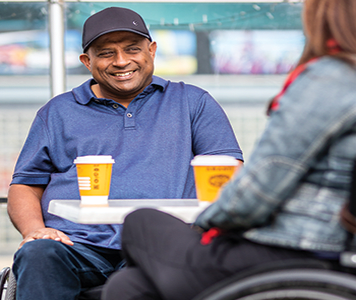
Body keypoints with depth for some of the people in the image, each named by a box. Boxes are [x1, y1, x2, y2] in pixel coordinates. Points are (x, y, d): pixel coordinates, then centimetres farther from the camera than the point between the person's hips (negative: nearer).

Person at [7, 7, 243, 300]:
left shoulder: (192, 102, 20)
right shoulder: (58, 112, 24)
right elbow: (25, 186, 21)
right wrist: (34, 229, -2)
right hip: (77, 241, 2)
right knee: (37, 256, -33)